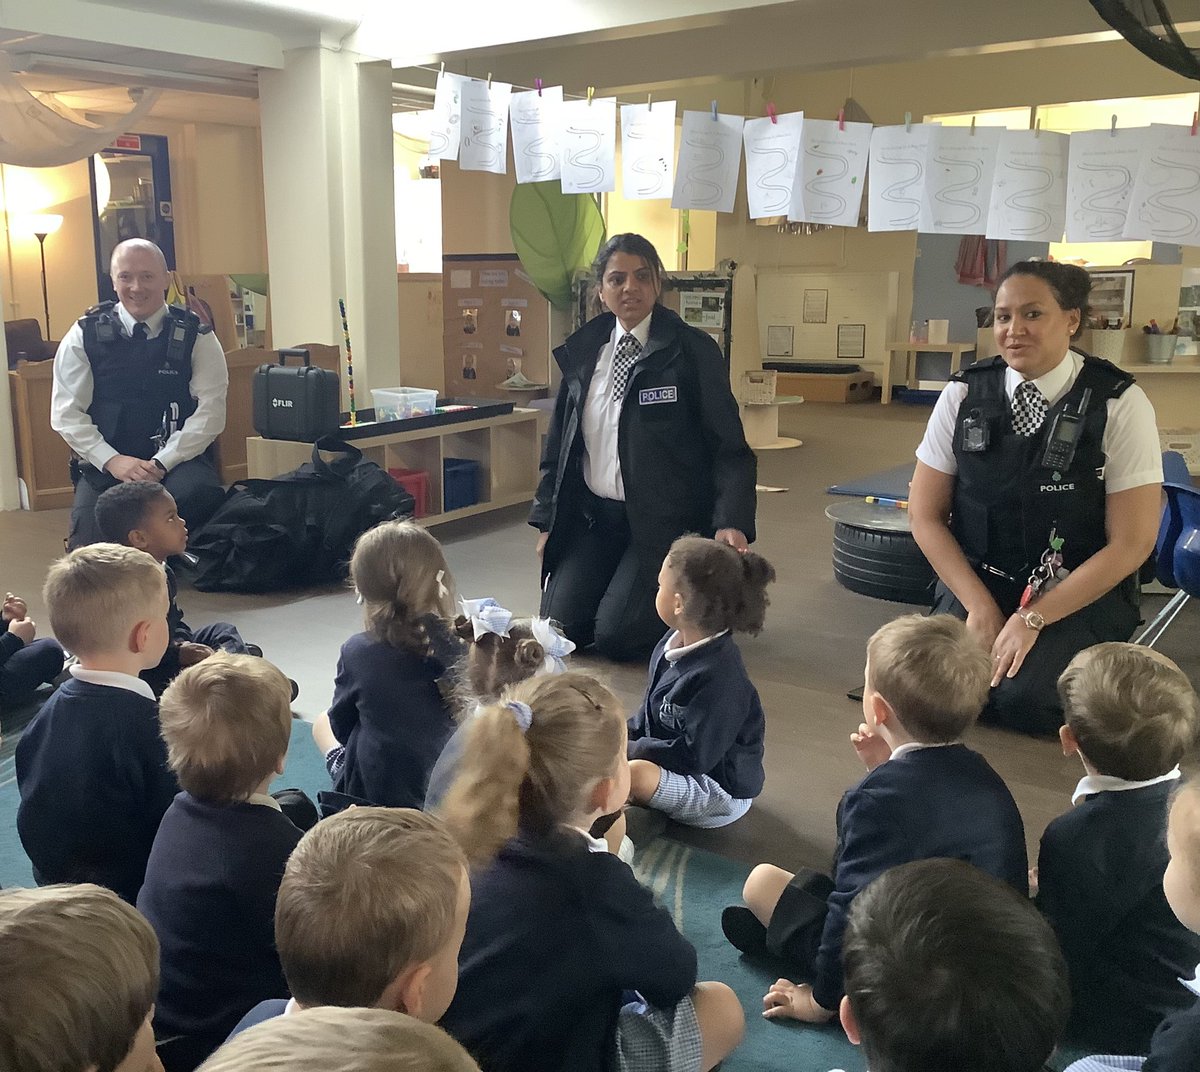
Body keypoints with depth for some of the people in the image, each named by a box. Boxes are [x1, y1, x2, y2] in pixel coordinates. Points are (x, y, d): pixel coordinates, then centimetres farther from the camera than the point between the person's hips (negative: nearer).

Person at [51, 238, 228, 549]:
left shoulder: (196, 337, 4)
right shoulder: (84, 336, 6)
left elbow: (210, 411, -3)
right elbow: (66, 413, 3)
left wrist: (161, 463, -14)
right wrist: (111, 460, -12)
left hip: (176, 461, 0)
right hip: (104, 466, 0)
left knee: (201, 494, -35)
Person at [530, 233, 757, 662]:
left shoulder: (692, 351, -7)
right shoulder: (582, 351, 7)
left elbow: (729, 448, -9)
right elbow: (558, 444, 15)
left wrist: (732, 523, -23)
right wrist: (546, 522, 12)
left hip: (665, 524, -5)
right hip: (591, 517, 5)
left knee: (615, 636, -15)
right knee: (556, 628, -5)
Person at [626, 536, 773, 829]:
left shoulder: (719, 678, -30)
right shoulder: (674, 642, -1)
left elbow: (694, 755, -27)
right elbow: (651, 710, 13)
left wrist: (630, 749, -19)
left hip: (720, 793, -10)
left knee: (636, 773, -31)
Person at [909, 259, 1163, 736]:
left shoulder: (1120, 404, -11)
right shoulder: (964, 394, -4)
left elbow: (1131, 543, -10)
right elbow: (926, 517, 0)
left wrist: (1033, 618, -16)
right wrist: (980, 607, -11)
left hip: (1082, 594, -2)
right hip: (977, 582, 2)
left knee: (1022, 696, -25)